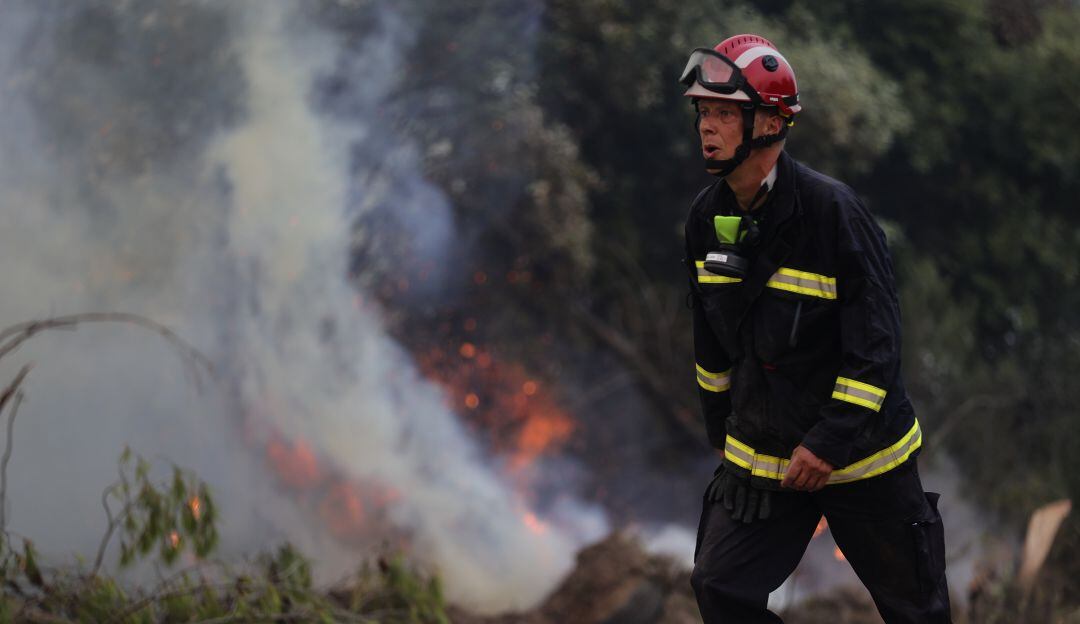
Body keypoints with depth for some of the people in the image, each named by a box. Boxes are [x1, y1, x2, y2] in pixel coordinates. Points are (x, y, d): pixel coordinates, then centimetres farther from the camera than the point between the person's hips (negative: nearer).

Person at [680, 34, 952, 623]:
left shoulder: (833, 210, -21)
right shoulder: (707, 218, -1)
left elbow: (875, 344, -21)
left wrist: (830, 443, -24)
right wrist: (722, 430, 19)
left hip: (859, 451, -5)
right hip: (760, 456, 5)